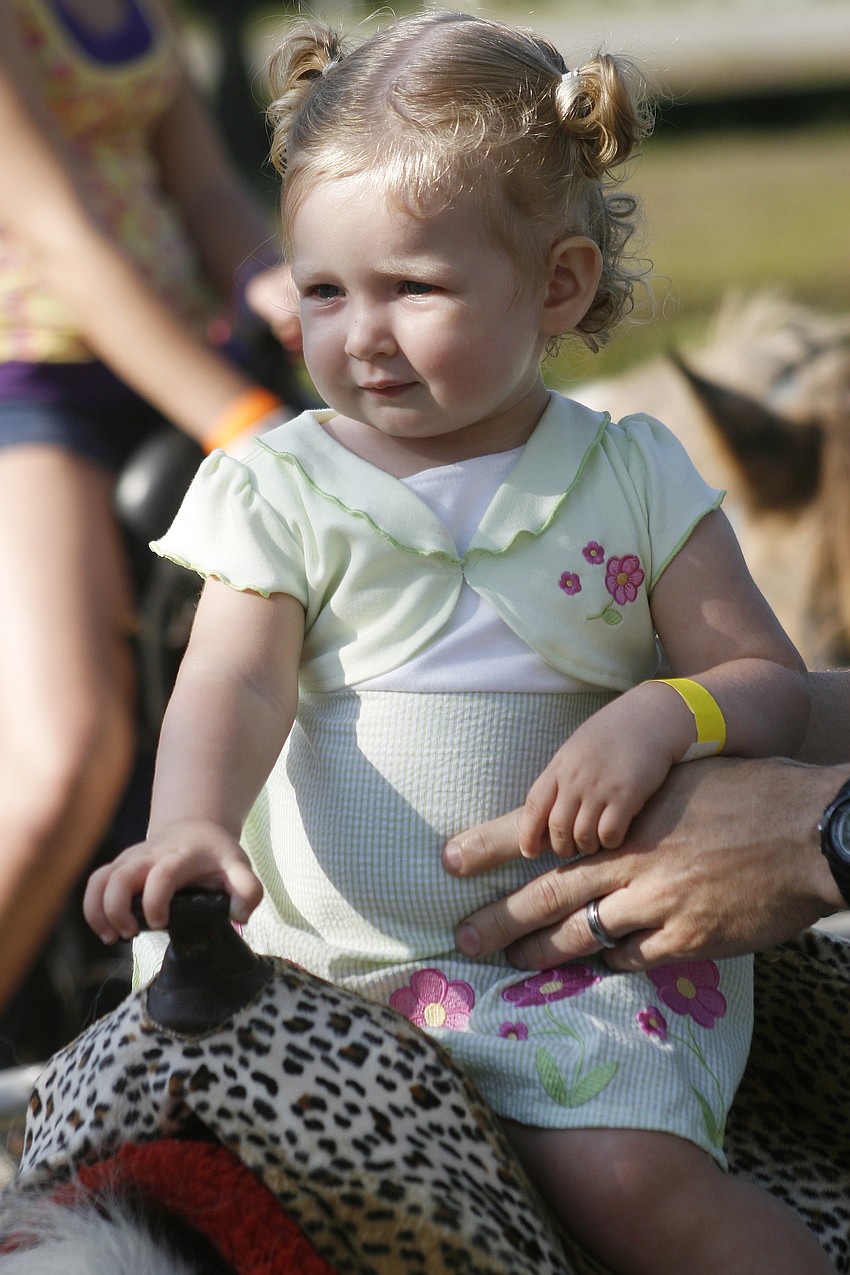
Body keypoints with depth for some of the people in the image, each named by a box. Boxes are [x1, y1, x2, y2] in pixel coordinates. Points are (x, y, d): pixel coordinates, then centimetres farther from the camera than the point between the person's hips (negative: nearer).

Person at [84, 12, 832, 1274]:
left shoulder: (633, 477, 4)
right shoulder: (279, 491, 3)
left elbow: (772, 682, 5)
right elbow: (236, 686, -10)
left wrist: (662, 715, -18)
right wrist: (191, 822, -32)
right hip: (316, 951, 2)